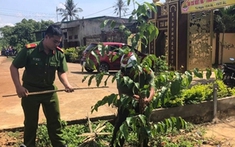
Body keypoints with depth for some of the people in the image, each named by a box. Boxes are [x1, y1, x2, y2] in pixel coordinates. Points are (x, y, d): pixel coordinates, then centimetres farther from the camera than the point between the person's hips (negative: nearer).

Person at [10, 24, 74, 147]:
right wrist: (18, 87, -18)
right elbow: (13, 67, -10)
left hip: (49, 90, 3)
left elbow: (62, 72, 1)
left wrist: (66, 84, -19)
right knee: (31, 122, 12)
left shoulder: (59, 53, -8)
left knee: (55, 120, 13)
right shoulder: (29, 50, -19)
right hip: (30, 91, -3)